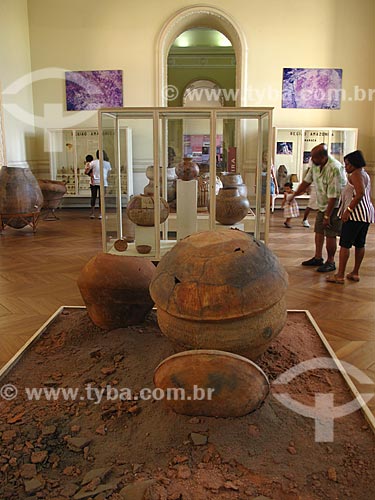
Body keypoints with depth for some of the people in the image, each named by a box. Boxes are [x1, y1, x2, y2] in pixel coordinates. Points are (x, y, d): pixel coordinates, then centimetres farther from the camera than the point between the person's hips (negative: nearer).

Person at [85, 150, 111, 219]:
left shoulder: (93, 162, -2)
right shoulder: (107, 163, 2)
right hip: (103, 183, 0)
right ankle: (100, 214, 5)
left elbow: (86, 172, -1)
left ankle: (92, 213, 11)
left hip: (94, 182, 0)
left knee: (93, 197, 9)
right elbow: (108, 172, 6)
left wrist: (86, 167, 18)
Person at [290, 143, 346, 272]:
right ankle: (318, 258, 25)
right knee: (318, 231, 12)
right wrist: (293, 195, 15)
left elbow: (333, 196, -26)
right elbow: (307, 181, 13)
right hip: (322, 205, 8)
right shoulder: (315, 164, -4)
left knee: (330, 234, -5)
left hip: (335, 206, -8)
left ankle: (330, 262, 8)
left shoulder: (334, 169, -28)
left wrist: (327, 216, -23)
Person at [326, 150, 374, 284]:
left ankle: (340, 275, -9)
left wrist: (348, 210, -24)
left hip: (356, 213, -10)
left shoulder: (356, 174, -9)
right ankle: (355, 273, 19)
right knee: (360, 244, 12)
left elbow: (360, 193, -22)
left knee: (345, 244, -8)